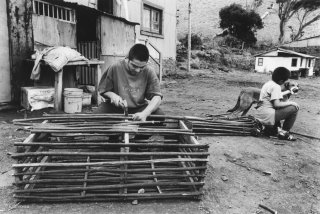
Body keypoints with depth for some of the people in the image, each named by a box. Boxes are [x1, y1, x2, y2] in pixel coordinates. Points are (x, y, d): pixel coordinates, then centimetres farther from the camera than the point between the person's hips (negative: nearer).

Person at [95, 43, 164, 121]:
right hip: (115, 107, 1)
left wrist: (144, 113, -37)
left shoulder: (149, 72, -13)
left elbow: (157, 97, -19)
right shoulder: (115, 68, -13)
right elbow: (103, 90, 0)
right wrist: (112, 95, -23)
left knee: (160, 114, -25)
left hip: (140, 107, 0)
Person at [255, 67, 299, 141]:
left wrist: (289, 91, 39)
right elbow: (277, 104, -22)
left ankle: (276, 127, 20)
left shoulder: (269, 83, 13)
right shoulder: (276, 86, -14)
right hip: (267, 116, -10)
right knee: (294, 108, -5)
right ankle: (284, 132, 4)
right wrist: (291, 103, -8)